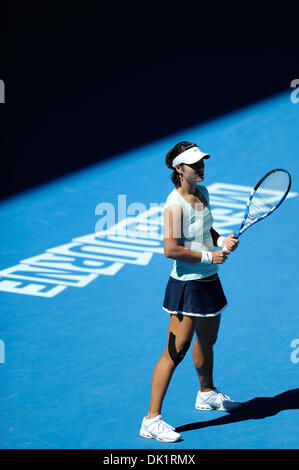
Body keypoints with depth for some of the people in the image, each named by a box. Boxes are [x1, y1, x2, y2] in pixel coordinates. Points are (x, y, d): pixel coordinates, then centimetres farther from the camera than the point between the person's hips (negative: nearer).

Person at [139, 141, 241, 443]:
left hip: (209, 281, 9)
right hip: (187, 285, -9)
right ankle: (152, 420, -4)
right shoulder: (175, 204, -20)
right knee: (175, 351, -8)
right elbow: (171, 249, -25)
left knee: (207, 340, 25)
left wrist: (222, 240, 1)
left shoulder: (202, 192, 6)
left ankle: (207, 394, 49)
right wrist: (209, 256, -18)